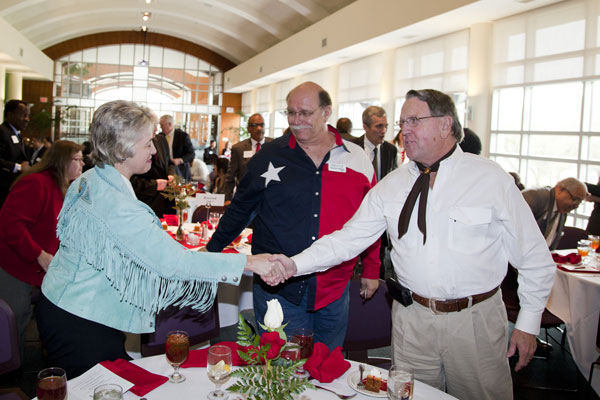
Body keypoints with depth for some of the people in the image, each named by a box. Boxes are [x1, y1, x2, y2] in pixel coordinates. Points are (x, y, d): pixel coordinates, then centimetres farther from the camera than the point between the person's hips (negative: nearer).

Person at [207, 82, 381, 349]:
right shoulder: (269, 155, 0)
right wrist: (211, 251, 14)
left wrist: (371, 270, 12)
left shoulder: (357, 159, 2)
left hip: (334, 290, 2)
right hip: (277, 288, -1)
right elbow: (240, 208, 11)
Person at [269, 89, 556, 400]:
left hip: (476, 321, -2)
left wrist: (528, 324, -2)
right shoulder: (391, 185, 2)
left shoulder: (491, 179, -6)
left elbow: (535, 258, -2)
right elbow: (348, 239, 0)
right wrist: (296, 264, -13)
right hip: (411, 318, 3)